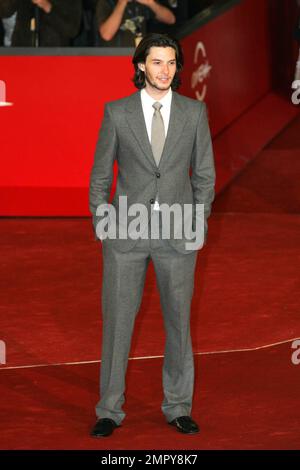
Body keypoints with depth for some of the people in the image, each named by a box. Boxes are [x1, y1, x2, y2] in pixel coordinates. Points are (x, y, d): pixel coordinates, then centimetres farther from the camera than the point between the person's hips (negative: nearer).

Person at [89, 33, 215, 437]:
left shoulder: (194, 112, 2)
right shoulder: (117, 112, -1)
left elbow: (204, 174, 7)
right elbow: (101, 173, 5)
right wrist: (101, 224, 0)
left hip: (177, 233, 1)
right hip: (126, 230, -1)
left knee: (179, 321, 7)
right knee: (117, 320, 1)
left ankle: (178, 407, 19)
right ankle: (110, 410, 9)